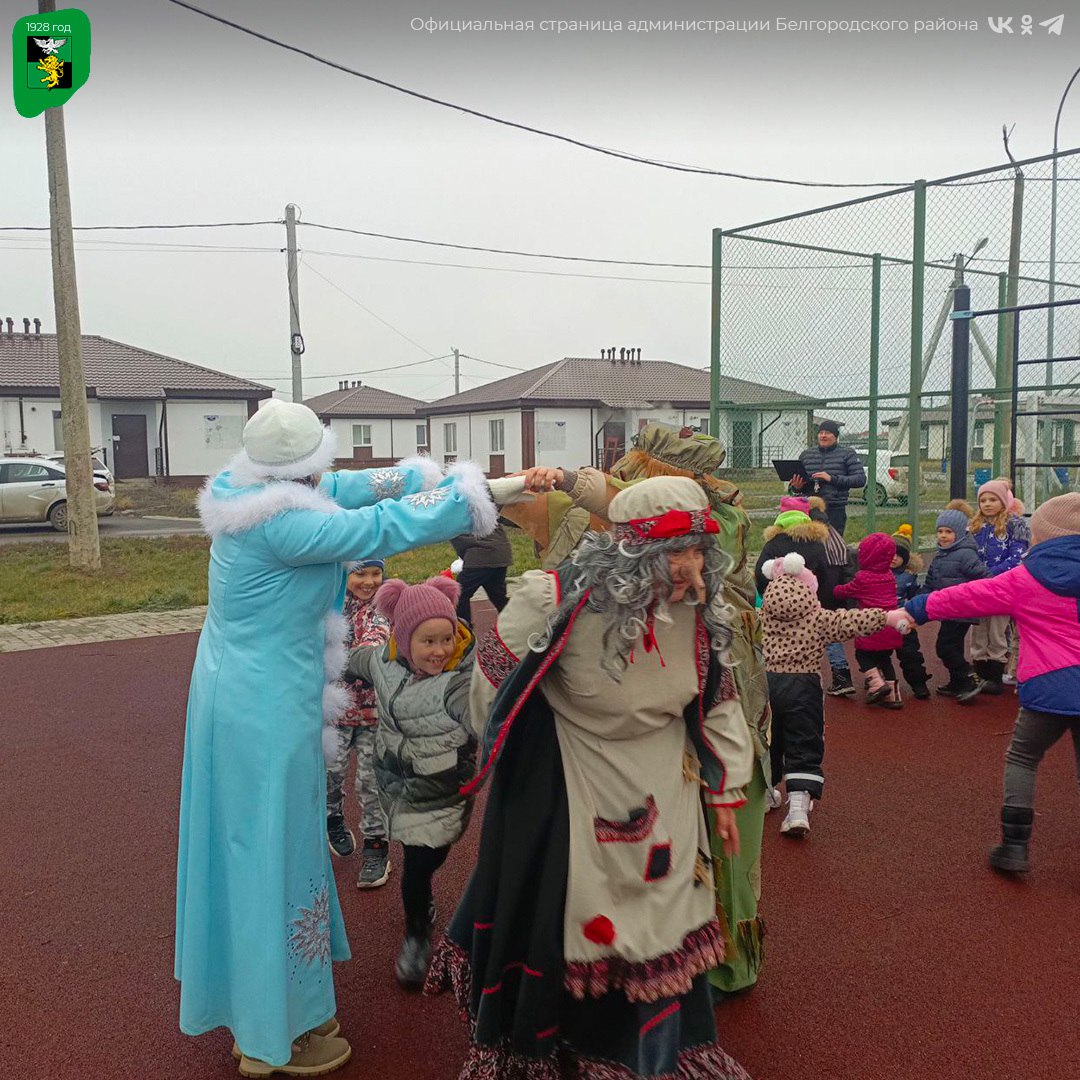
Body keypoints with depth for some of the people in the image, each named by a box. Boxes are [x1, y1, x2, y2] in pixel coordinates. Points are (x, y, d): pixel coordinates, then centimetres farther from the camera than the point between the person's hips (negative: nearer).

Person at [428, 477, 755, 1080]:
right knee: (549, 913, 12)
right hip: (562, 786, -3)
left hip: (665, 790, 4)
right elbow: (497, 677, -9)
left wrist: (727, 788, 9)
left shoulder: (700, 611, -12)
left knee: (665, 918, 15)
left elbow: (717, 702, 3)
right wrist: (500, 756, 6)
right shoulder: (558, 601, -26)